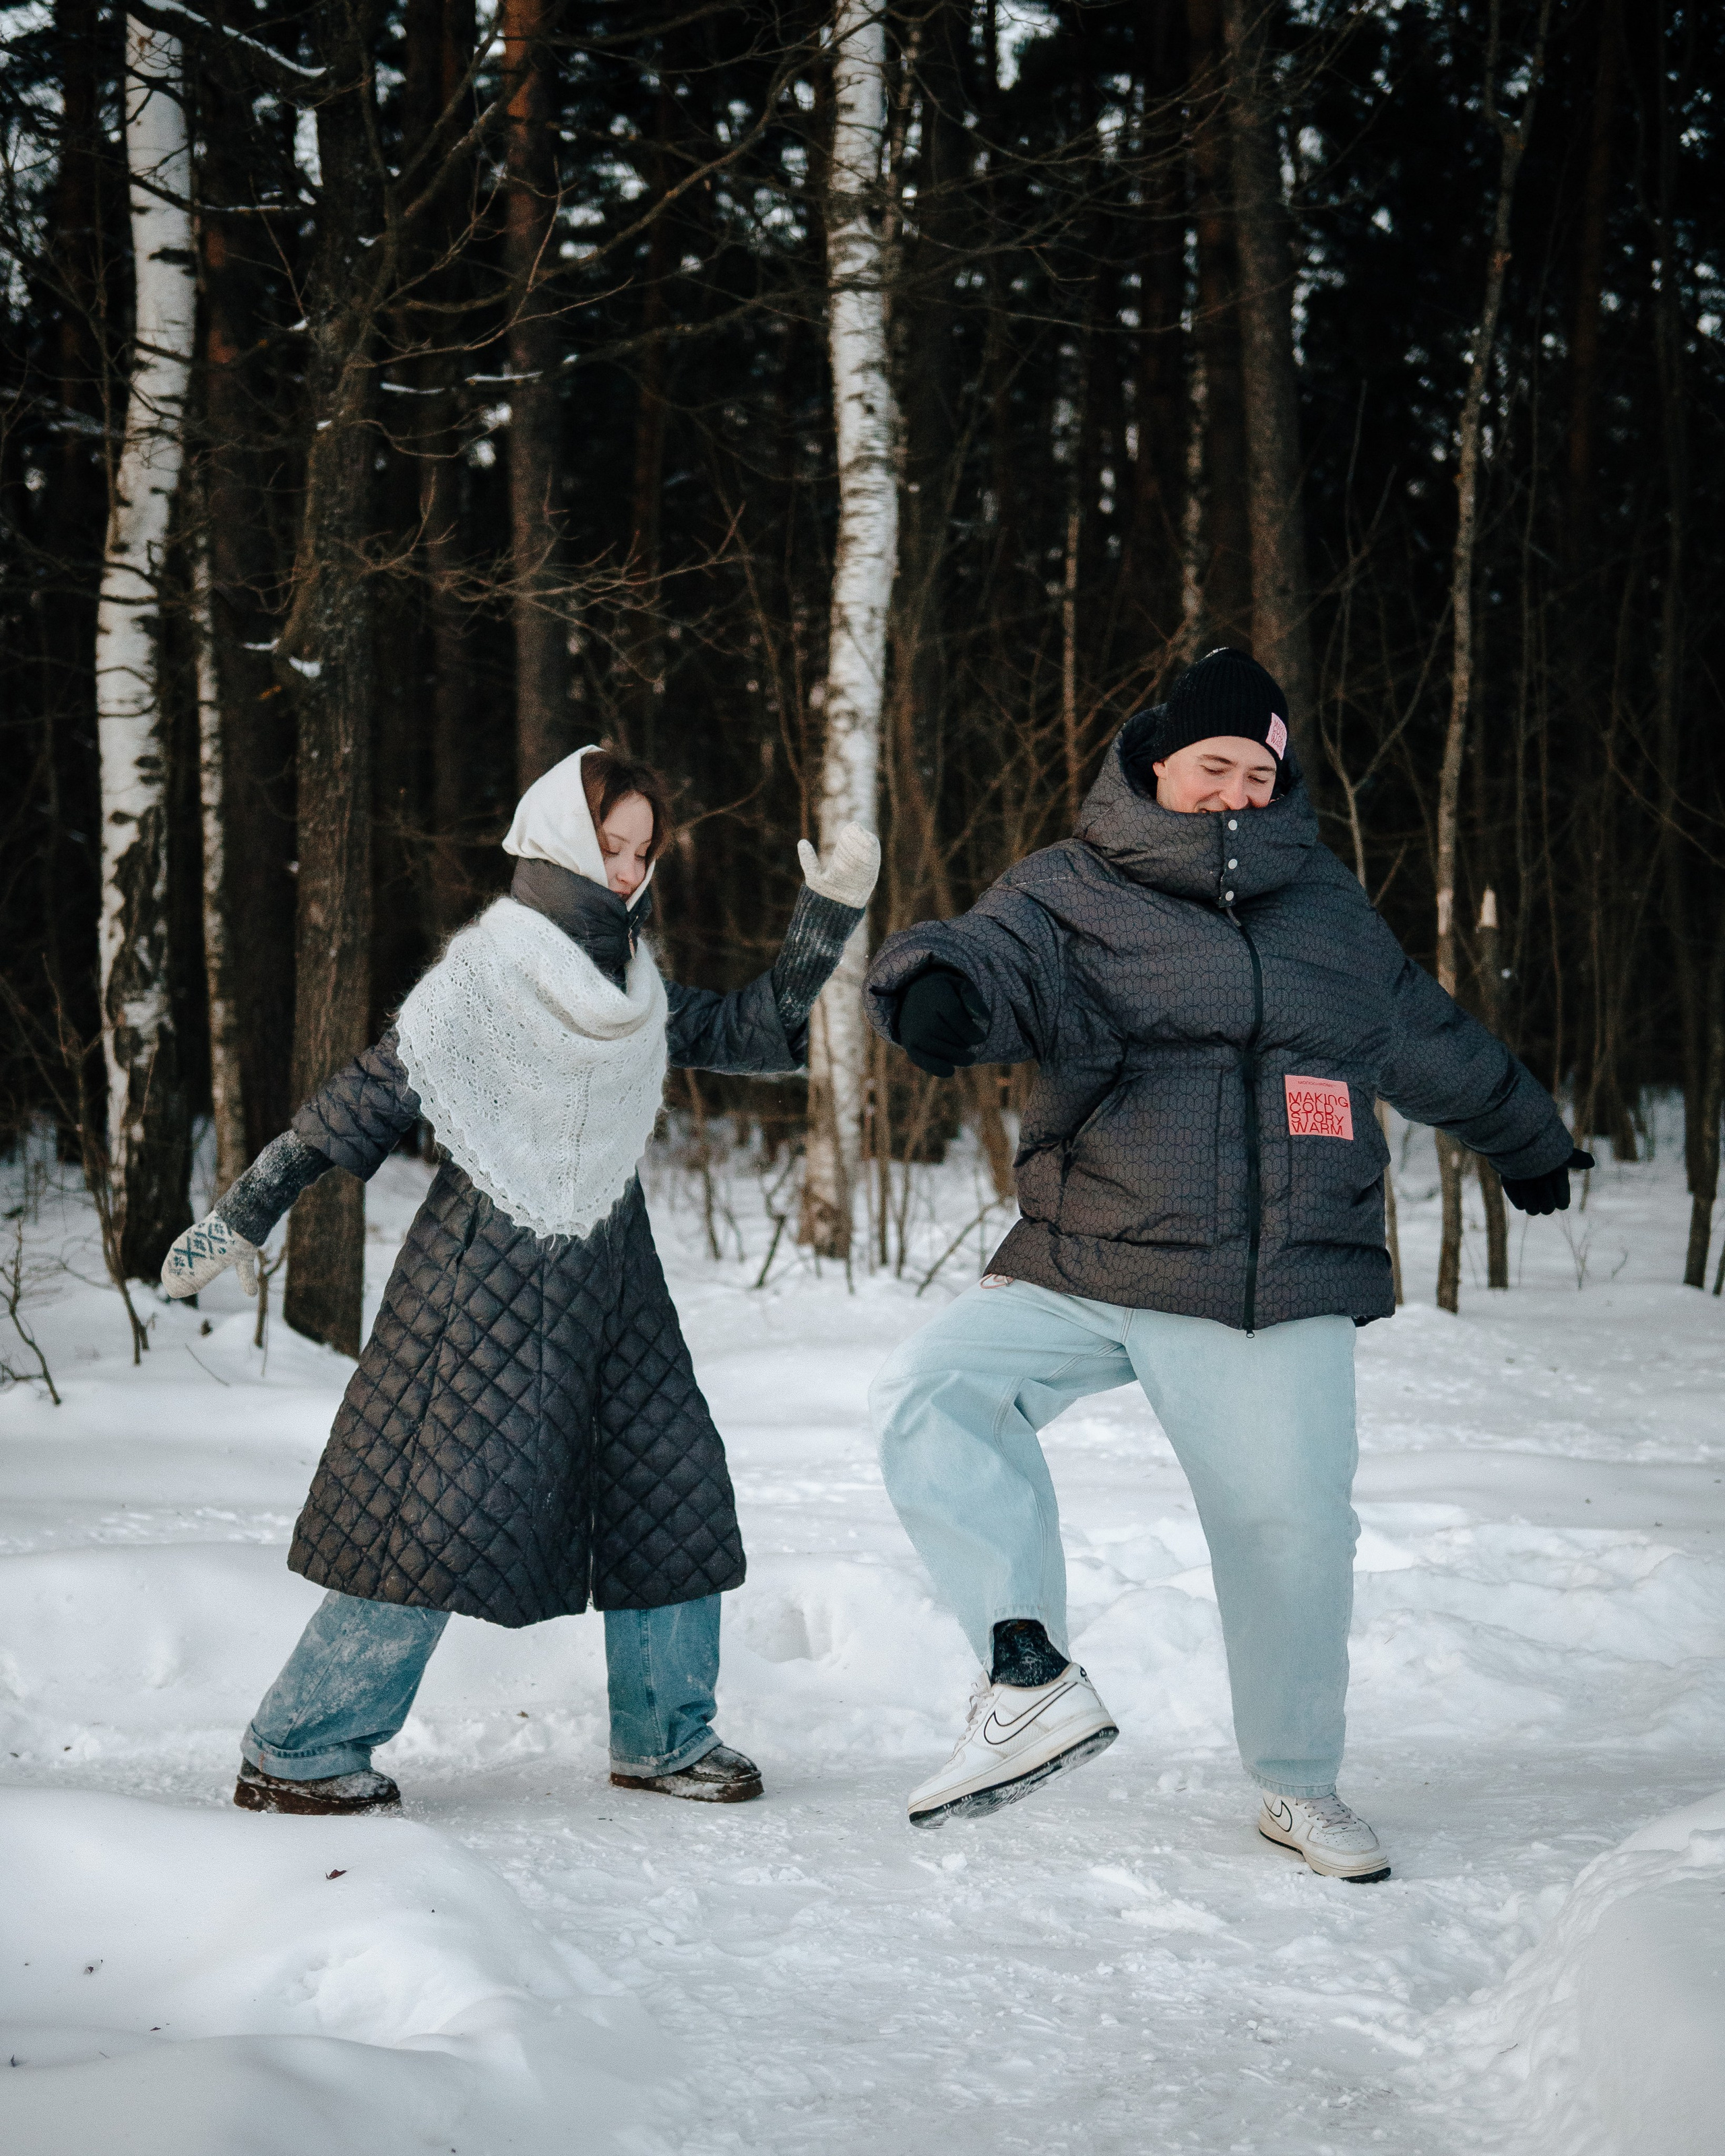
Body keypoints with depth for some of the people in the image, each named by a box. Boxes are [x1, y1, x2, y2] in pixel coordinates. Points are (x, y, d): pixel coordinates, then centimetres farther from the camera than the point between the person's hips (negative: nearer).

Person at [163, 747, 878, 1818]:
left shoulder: (636, 986, 10)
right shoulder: (486, 974, -11)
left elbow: (755, 1030, 15)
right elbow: (371, 1098, -10)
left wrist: (829, 914, 6)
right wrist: (243, 1216, -9)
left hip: (611, 1279, 7)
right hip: (488, 1277, -7)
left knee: (674, 1489, 6)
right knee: (445, 1503, -11)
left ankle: (665, 1736, 20)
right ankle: (295, 1753, -3)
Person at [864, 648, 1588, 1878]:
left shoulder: (1328, 906, 13)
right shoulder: (1071, 896, 2)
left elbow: (1436, 1047, 28)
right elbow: (996, 955, -20)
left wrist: (1529, 1140, 42)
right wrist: (940, 988, -45)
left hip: (1285, 1295, 2)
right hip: (1085, 1271, -2)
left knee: (1292, 1523, 2)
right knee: (936, 1389, -22)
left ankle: (1300, 1786, 22)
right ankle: (1033, 1679, -22)